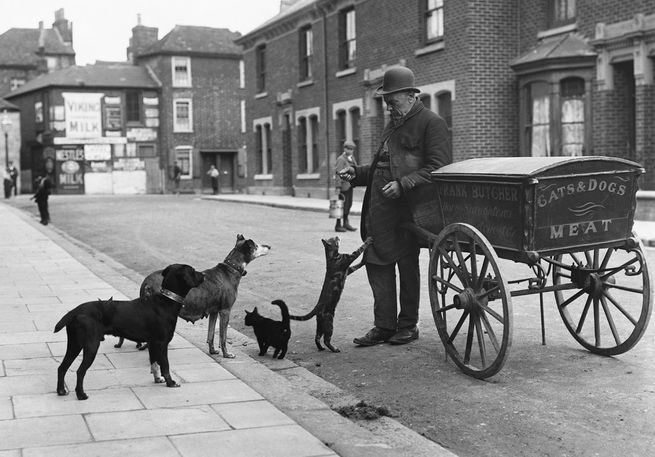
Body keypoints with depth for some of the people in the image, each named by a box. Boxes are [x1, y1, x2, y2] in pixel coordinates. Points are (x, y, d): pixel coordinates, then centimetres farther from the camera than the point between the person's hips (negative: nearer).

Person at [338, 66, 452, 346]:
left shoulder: (432, 124, -6)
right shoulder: (393, 125, 22)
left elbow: (438, 168, -14)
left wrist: (403, 184, -23)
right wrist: (356, 174, 12)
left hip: (407, 208, -8)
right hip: (380, 206, 8)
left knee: (407, 266, 3)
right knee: (377, 262, 5)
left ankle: (408, 326, 16)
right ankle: (384, 325, 13)